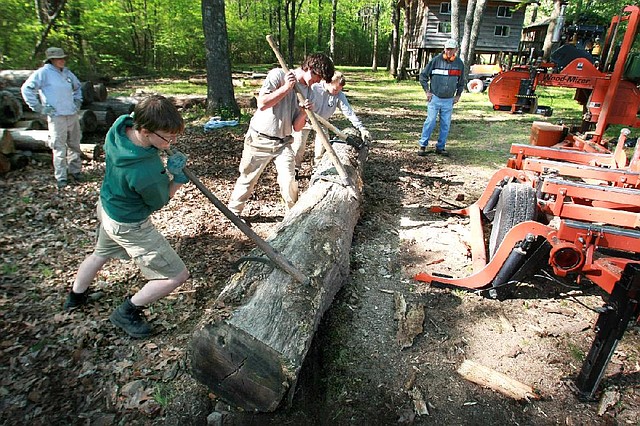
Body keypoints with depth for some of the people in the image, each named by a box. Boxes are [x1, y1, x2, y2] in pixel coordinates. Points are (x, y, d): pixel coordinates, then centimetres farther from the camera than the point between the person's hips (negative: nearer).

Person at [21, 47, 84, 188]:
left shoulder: (67, 72, 13)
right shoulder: (44, 72, -6)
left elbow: (77, 87, 32)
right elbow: (26, 89, -7)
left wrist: (78, 101, 19)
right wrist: (39, 107, -10)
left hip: (72, 115, 6)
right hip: (56, 116, -6)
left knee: (75, 145, 13)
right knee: (59, 148, -4)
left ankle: (75, 170, 26)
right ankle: (61, 178, 2)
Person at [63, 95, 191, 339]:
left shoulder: (120, 125, -19)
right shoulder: (146, 173, -39)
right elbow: (160, 202, -17)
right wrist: (178, 176, -12)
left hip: (108, 207, 9)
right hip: (129, 226, -9)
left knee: (100, 254, 36)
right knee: (176, 275, 1)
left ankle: (75, 297, 62)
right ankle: (127, 313, 19)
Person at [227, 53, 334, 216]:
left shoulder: (308, 91, 5)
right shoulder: (278, 74, -11)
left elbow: (296, 127, 0)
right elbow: (262, 104, -22)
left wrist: (304, 112, -19)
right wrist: (286, 87, -23)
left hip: (283, 143, 4)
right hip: (259, 140, -4)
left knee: (289, 182, -9)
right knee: (247, 179, 7)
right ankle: (232, 212, 28)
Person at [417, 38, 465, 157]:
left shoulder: (459, 64, 7)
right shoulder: (436, 60, -4)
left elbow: (461, 82, 20)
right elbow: (423, 76, 2)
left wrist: (458, 95, 12)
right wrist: (427, 91, -2)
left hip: (449, 100, 4)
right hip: (434, 98, -3)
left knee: (446, 125, 4)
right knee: (430, 122, -7)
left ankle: (440, 147, 14)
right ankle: (423, 145, 1)